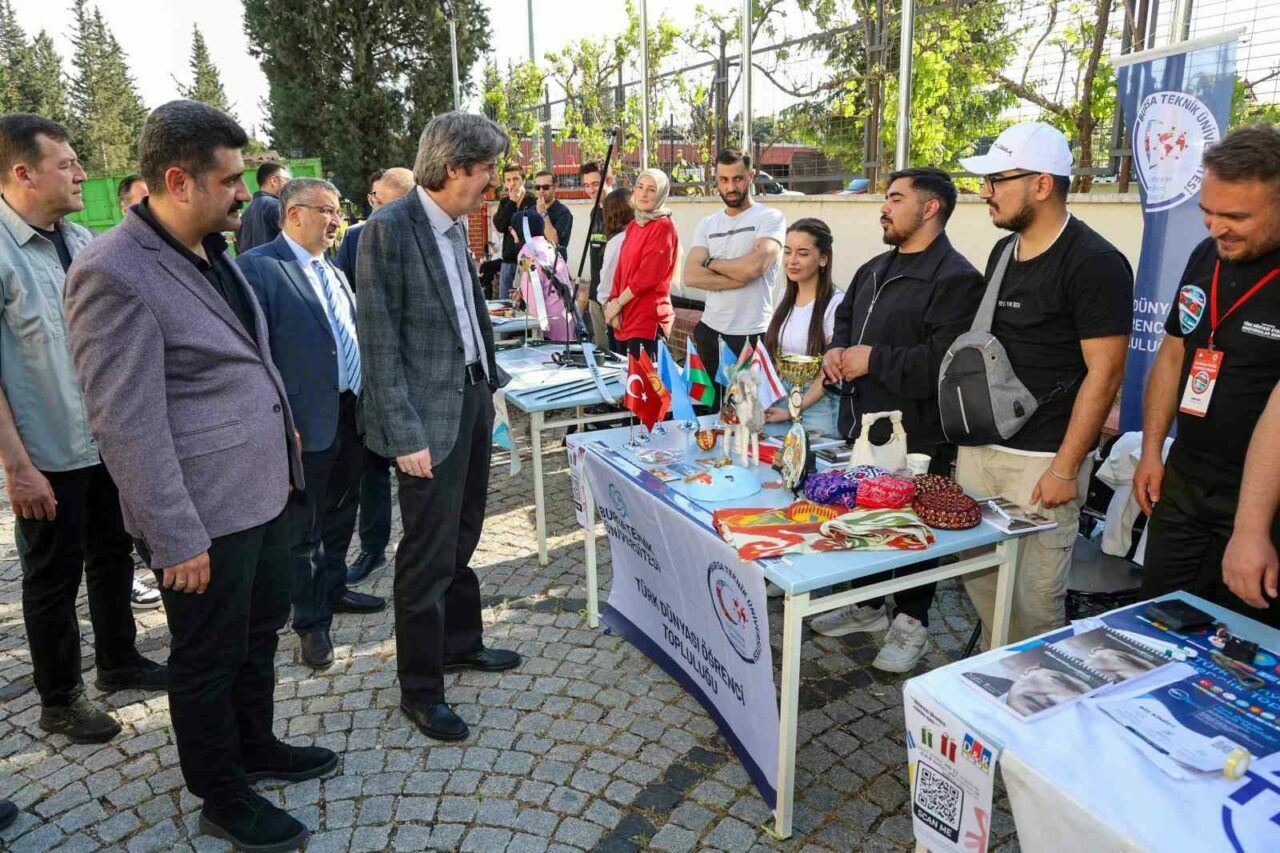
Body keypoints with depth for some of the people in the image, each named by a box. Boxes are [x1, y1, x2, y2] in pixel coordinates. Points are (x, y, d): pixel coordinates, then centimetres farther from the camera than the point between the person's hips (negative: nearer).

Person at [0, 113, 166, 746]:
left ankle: (118, 662, 41)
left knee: (112, 556, 20)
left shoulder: (83, 242, 4)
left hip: (109, 440, 6)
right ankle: (59, 700, 29)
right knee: (53, 578, 10)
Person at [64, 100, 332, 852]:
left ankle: (256, 745, 46)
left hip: (264, 489, 8)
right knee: (209, 657, 11)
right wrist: (177, 537, -19)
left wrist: (285, 441, 21)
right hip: (204, 514, -8)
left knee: (261, 628, 23)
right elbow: (128, 424, -21)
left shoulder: (215, 249, 8)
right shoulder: (114, 274, -20)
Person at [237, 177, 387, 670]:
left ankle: (333, 590, 39)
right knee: (304, 528, 7)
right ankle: (312, 622, 21)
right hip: (308, 423, -8)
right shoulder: (257, 268, -11)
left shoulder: (334, 274, 14)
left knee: (341, 517, 20)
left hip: (353, 414, 8)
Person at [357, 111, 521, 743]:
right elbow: (379, 342, -18)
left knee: (460, 536, 21)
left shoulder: (455, 225, 9)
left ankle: (461, 641, 40)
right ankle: (419, 688, 19)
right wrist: (405, 435, -19)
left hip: (473, 398, 8)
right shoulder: (389, 228, -16)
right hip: (430, 413, -8)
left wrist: (489, 380, 12)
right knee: (428, 553, 3)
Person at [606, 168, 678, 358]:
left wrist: (617, 303, -8)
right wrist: (613, 306, 1)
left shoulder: (663, 227, -9)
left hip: (648, 321, -8)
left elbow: (648, 275, -16)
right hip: (625, 319, 8)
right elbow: (621, 269, 14)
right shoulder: (633, 226, 15)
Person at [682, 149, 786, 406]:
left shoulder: (770, 218, -5)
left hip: (752, 335, -5)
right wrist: (741, 277, -13)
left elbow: (754, 266, -21)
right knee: (709, 409, 14)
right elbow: (691, 277, -3)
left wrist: (711, 262, -5)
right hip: (710, 330, 5)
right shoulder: (707, 225, 9)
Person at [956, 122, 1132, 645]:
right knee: (980, 579, 14)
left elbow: (1105, 372, -14)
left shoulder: (1095, 263, -12)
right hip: (979, 449, 7)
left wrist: (1065, 469, -15)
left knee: (1033, 596, 0)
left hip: (1041, 460, -7)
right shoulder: (1003, 252, 12)